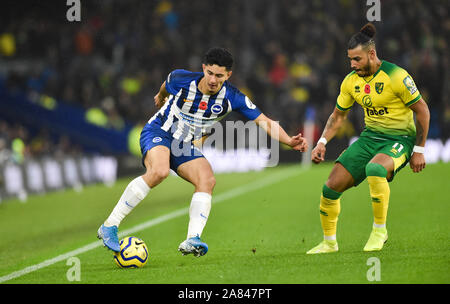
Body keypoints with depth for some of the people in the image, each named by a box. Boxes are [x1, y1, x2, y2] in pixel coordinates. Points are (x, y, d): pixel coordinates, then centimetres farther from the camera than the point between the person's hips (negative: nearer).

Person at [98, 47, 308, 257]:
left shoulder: (232, 98, -11)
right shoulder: (181, 80, -16)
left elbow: (266, 123, -11)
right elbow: (165, 87, 10)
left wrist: (289, 141, -26)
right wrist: (161, 96, 33)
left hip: (185, 147, 4)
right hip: (158, 133, -4)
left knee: (207, 180, -24)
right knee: (159, 171, -34)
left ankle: (192, 241, -31)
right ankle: (109, 226, -31)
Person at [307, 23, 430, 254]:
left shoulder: (396, 76, -16)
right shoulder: (351, 81, 2)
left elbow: (422, 111, -9)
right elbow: (338, 115, 17)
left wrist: (419, 150, -9)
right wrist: (322, 142, 2)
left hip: (399, 139, -6)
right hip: (370, 137, 6)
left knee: (374, 169, -39)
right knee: (332, 186, -7)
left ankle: (380, 229, -20)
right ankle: (329, 242, 13)